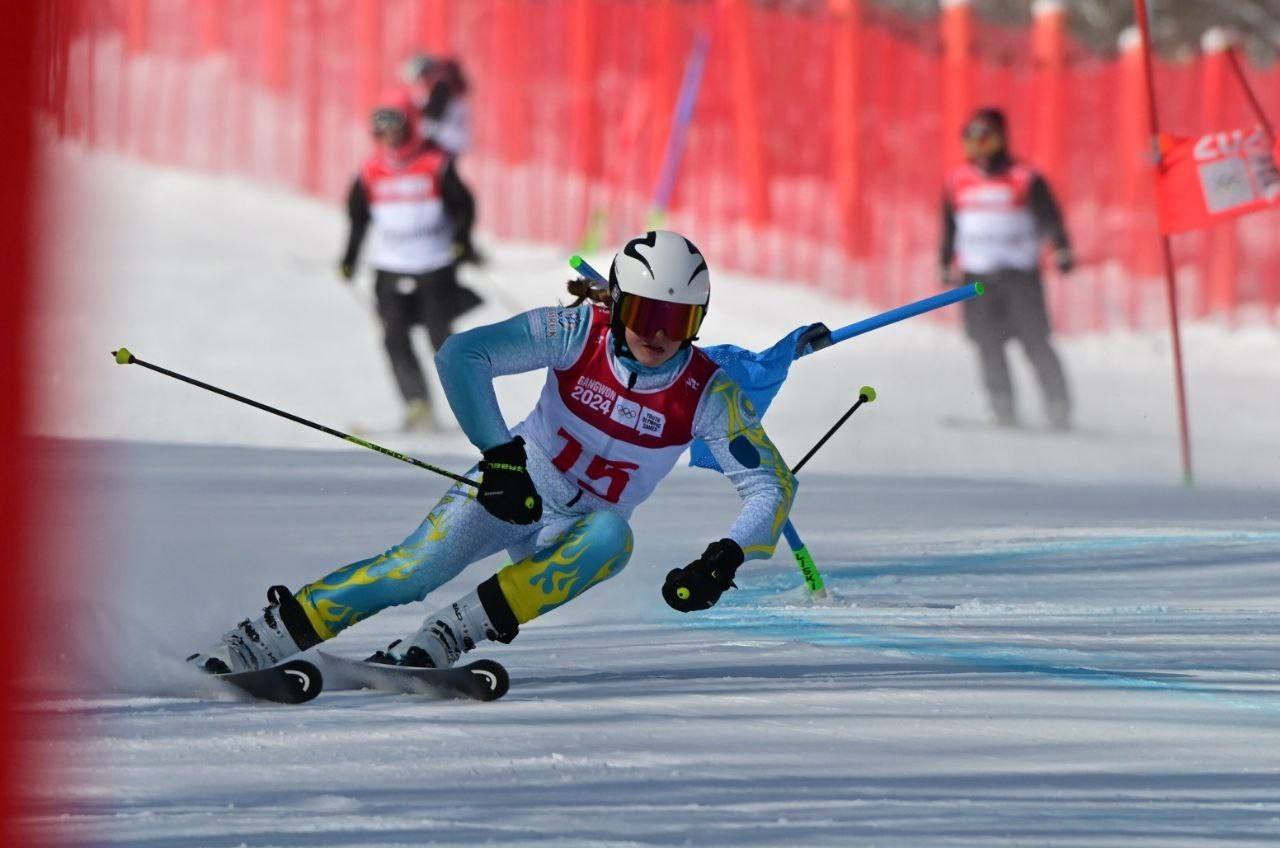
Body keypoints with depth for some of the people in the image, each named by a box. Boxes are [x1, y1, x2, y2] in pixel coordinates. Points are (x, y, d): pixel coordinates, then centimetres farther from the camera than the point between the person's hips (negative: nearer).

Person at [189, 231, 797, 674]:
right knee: (419, 566, -28)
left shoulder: (708, 394, -15)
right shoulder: (578, 332, -18)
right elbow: (462, 356, -24)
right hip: (517, 484, -1)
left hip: (580, 527, 1)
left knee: (611, 539, -36)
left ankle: (443, 639, -38)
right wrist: (499, 451, -34)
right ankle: (248, 644, -24)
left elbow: (773, 486, -12)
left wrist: (725, 558, -30)